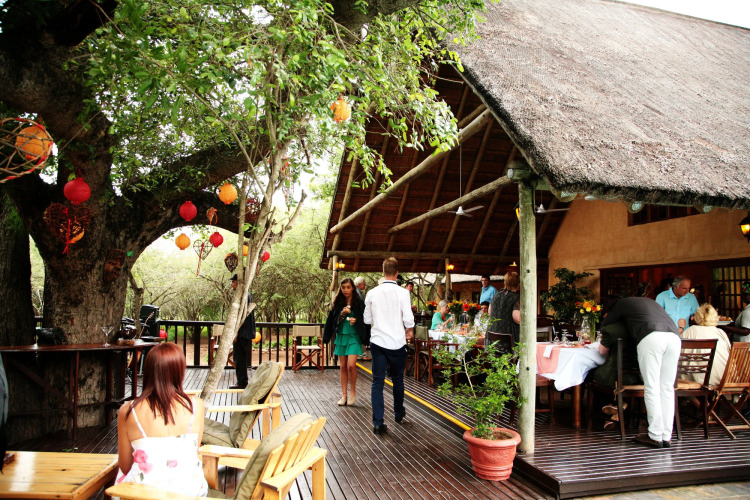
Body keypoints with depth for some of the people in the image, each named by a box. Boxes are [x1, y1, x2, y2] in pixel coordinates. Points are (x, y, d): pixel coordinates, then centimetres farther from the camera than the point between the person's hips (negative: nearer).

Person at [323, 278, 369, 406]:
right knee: (343, 367, 7)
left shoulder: (359, 303, -2)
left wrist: (356, 321, -17)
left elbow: (365, 320, 2)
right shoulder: (338, 303, 6)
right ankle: (344, 395, 16)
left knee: (351, 365, -14)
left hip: (354, 337, -3)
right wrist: (342, 314, -13)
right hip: (341, 336, 4)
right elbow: (334, 321, 5)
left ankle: (353, 392, 6)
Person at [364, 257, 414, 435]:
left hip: (377, 341, 1)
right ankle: (399, 413, 36)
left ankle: (378, 423, 1)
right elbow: (408, 320, -13)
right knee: (397, 380, 17)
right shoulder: (402, 293, -10)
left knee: (377, 382, 5)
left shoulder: (372, 293, -2)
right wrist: (409, 332, 7)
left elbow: (367, 319, 6)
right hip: (397, 342, -1)